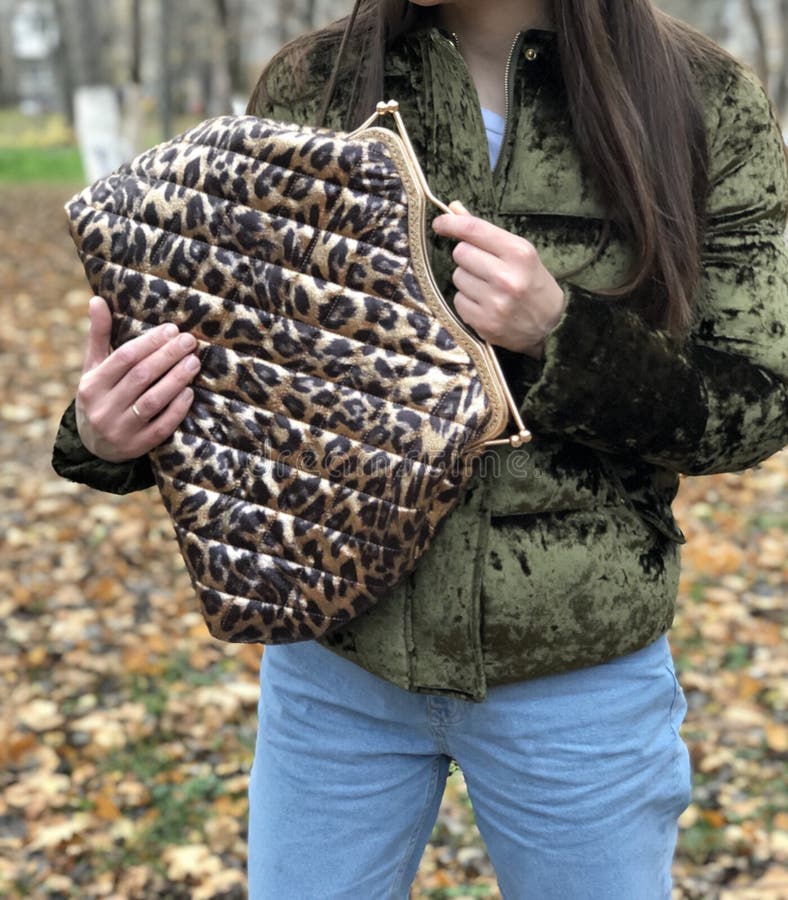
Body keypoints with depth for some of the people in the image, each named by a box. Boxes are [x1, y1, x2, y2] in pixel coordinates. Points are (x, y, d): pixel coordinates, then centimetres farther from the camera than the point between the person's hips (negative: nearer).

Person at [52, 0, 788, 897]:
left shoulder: (704, 105, -9)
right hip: (334, 645, 2)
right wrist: (105, 439, -16)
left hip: (576, 668, -1)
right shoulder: (311, 83, -3)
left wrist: (560, 333, -23)